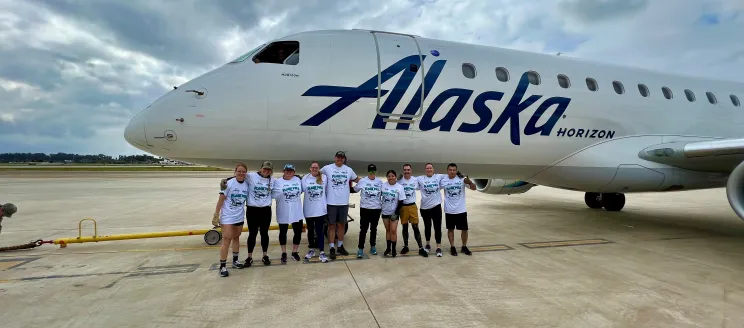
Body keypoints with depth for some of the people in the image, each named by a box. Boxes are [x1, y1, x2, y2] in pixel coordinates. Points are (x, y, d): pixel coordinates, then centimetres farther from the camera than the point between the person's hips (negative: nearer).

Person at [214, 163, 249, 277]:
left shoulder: (247, 185, -2)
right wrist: (216, 215, -12)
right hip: (227, 217, -5)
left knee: (236, 238, 17)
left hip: (240, 217, 5)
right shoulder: (229, 184, -14)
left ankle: (235, 260, 33)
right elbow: (221, 200, -11)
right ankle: (222, 266, 4)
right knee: (227, 240, -5)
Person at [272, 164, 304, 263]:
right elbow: (273, 194, -16)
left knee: (298, 232, 6)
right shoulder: (277, 182, -6)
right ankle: (284, 253, 27)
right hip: (283, 213, -2)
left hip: (297, 212, 3)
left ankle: (294, 252, 24)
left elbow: (301, 190, 13)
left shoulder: (298, 180, 4)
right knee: (283, 232, 11)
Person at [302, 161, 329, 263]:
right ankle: (311, 250, 29)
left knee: (319, 231, -2)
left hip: (320, 209, -1)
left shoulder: (324, 178, -1)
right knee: (310, 230, 15)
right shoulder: (305, 178, -1)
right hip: (308, 209, 2)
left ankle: (321, 252, 2)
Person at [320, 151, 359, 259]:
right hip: (331, 202, -3)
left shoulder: (349, 170, 4)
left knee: (342, 225, 14)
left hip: (344, 202, 3)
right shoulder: (327, 168, -5)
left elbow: (357, 179, 17)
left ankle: (340, 246, 27)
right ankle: (332, 248, 13)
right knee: (332, 225, 4)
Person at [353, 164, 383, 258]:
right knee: (363, 229, -2)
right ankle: (360, 249, 4)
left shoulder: (380, 182, 2)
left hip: (376, 209, 2)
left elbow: (383, 194, 11)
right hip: (365, 208, -2)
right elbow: (354, 190, 7)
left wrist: (382, 205, 10)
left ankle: (373, 246, 27)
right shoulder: (362, 181, -4)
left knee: (374, 229, 14)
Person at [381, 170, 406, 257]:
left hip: (394, 212, -2)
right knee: (387, 230, 11)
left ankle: (393, 249, 7)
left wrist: (396, 212, -11)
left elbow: (401, 202, -8)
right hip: (385, 211, 2)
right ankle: (388, 248, 21)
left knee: (393, 230, -5)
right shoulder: (383, 185, -4)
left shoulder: (399, 187, -9)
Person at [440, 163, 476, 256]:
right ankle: (452, 247, 24)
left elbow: (474, 188, -10)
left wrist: (469, 182, -30)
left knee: (464, 229, 8)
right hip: (449, 210, 0)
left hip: (461, 210, 0)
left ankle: (464, 247, 26)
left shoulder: (462, 179, -8)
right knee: (450, 229, 10)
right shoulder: (443, 180, -6)